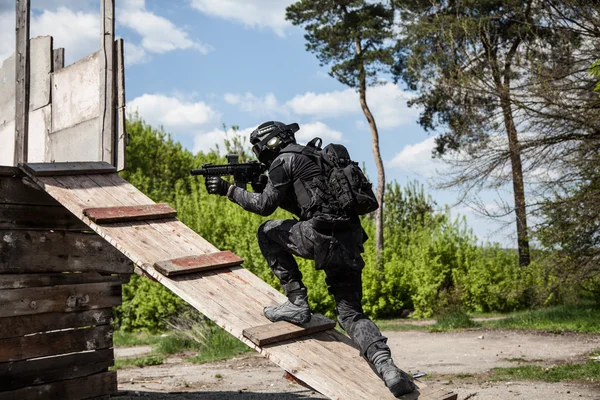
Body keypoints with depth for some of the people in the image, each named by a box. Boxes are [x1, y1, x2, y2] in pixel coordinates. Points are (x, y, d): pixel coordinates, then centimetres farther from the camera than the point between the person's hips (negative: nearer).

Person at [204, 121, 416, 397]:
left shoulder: (283, 160, 2)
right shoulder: (311, 156, 29)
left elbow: (265, 206, 0)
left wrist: (228, 190, 10)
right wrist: (263, 187, 28)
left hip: (323, 238, -8)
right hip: (350, 243, 8)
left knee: (267, 233, 16)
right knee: (350, 314, 11)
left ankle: (296, 303, 9)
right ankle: (386, 366, -12)